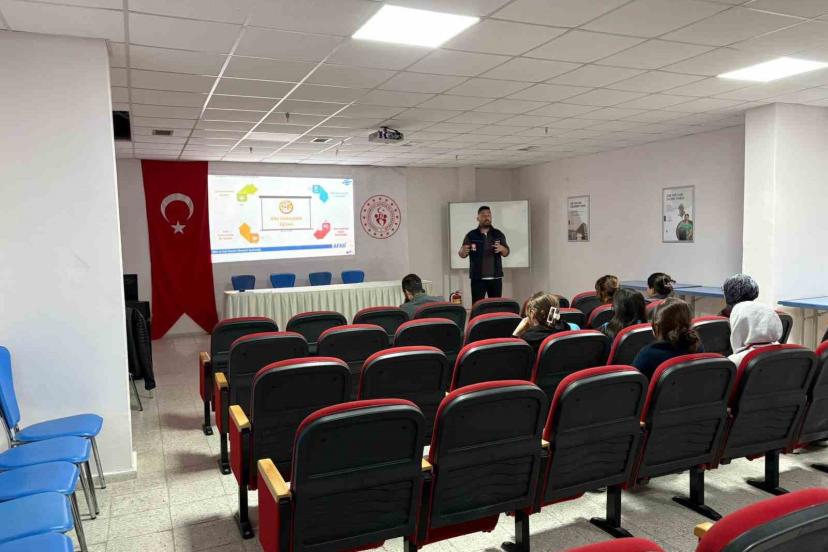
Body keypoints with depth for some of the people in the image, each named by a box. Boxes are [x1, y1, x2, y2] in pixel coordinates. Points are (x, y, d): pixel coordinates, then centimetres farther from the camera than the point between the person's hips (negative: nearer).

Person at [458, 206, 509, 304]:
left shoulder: (498, 234, 6)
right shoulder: (471, 235, 1)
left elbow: (506, 253, 3)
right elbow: (462, 255, 1)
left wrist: (502, 249, -20)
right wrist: (462, 251, -24)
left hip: (495, 277, 2)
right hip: (477, 278, -2)